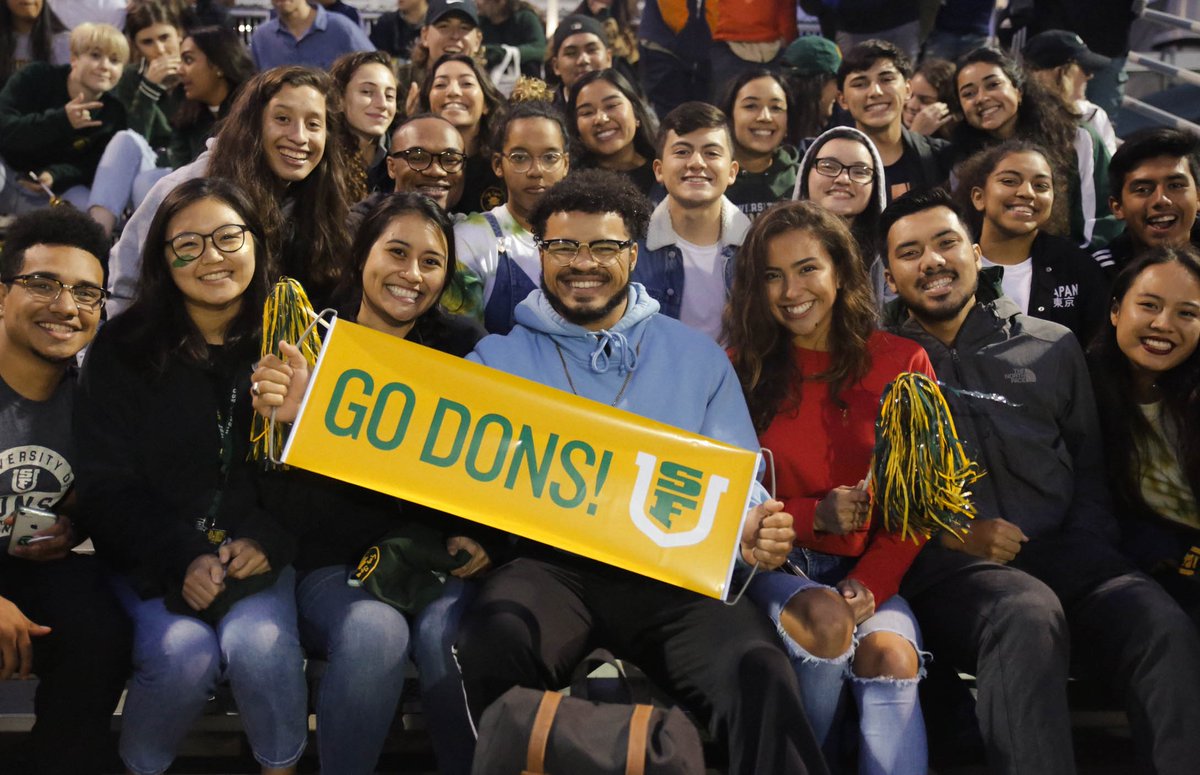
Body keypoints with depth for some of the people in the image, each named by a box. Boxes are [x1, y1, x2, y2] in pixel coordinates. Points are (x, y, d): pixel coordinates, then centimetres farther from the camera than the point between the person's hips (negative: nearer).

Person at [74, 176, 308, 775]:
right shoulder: (124, 348, 0)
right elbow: (106, 483, -3)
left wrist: (269, 541, -15)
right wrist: (183, 560, -16)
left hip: (259, 549, 1)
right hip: (154, 555, 0)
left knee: (260, 641, -28)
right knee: (184, 652, -27)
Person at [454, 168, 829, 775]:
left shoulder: (698, 358, 16)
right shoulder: (500, 357, 15)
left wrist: (752, 533, -10)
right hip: (547, 564, 0)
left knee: (758, 671, -30)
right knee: (487, 646, -33)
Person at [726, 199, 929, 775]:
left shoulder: (902, 363, 3)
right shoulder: (741, 367, 3)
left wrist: (872, 583, -16)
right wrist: (813, 515, -16)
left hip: (869, 567, 1)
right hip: (775, 561, 0)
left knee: (891, 656, -31)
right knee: (826, 617, -32)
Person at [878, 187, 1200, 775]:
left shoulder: (1053, 347, 20)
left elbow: (1090, 469, 18)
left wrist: (1085, 546, 0)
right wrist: (948, 533, -9)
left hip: (1061, 552, 3)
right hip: (942, 564, -3)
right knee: (1029, 614, -36)